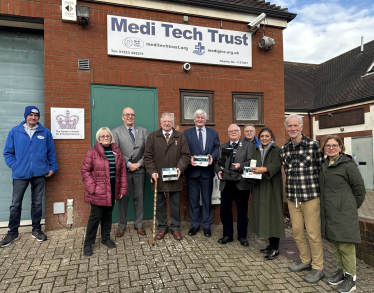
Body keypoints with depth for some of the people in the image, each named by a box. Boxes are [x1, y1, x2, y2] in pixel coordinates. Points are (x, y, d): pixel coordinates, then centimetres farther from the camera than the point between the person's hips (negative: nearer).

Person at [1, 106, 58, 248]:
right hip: (20, 174, 0)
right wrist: (15, 166, -5)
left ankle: (36, 229, 26)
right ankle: (12, 232, 24)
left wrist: (53, 167, 2)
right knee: (16, 204, 7)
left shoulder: (45, 132, 1)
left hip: (39, 174, 1)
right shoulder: (15, 131, 0)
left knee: (37, 203, 12)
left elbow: (51, 152, 6)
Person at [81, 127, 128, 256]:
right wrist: (92, 187, -14)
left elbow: (122, 171, 8)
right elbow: (85, 171, -6)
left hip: (112, 190, 4)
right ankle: (88, 243, 19)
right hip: (98, 191, -4)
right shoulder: (92, 152, -6)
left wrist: (122, 189, 4)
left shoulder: (117, 152, 6)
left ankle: (106, 238, 34)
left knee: (108, 214, 16)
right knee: (95, 216, 2)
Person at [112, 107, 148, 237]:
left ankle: (139, 224, 23)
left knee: (139, 198, 9)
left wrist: (139, 164, -8)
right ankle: (122, 226, 22)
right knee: (123, 198, 7)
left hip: (139, 170, 2)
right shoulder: (116, 132, 3)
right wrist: (128, 164, -13)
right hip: (123, 170, -1)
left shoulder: (143, 131, 9)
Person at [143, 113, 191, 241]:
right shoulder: (153, 137, 5)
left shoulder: (180, 137, 5)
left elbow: (186, 155, 2)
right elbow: (148, 157, 2)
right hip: (158, 177, 0)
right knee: (160, 204, 10)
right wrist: (152, 171, -9)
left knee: (175, 204, 10)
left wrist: (180, 168, -14)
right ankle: (162, 227, 25)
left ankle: (175, 227, 24)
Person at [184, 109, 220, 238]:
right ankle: (195, 225, 23)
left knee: (207, 199, 9)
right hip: (192, 170, 0)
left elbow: (217, 148, 5)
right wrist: (189, 158, -17)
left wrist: (212, 157, -15)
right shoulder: (187, 133, 7)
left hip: (207, 171, 1)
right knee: (193, 199, 8)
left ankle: (207, 226, 22)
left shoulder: (213, 133, 11)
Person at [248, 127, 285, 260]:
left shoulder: (276, 150, -1)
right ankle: (271, 244, 20)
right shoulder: (257, 152, 17)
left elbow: (277, 165, -15)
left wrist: (264, 169, -32)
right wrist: (252, 170, -6)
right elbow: (253, 165, 17)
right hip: (259, 186, 6)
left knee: (272, 214, -5)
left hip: (272, 187, -6)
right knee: (263, 214, 8)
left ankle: (275, 248, 3)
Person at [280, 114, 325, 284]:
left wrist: (316, 189, -1)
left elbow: (321, 169, -2)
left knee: (313, 233, 3)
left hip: (310, 196, -5)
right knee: (296, 231, 14)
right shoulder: (284, 149, 7)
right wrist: (293, 188, 13)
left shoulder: (313, 145, -7)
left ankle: (318, 268, 21)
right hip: (292, 197, 5)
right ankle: (305, 261, 35)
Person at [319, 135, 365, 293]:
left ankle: (350, 277, 18)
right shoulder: (324, 166, 10)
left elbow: (359, 189, -6)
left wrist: (351, 207, 2)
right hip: (329, 213, 7)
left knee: (346, 245, 1)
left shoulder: (348, 165, -11)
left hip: (344, 214, -7)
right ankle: (341, 271, 33)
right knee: (335, 244, 17)